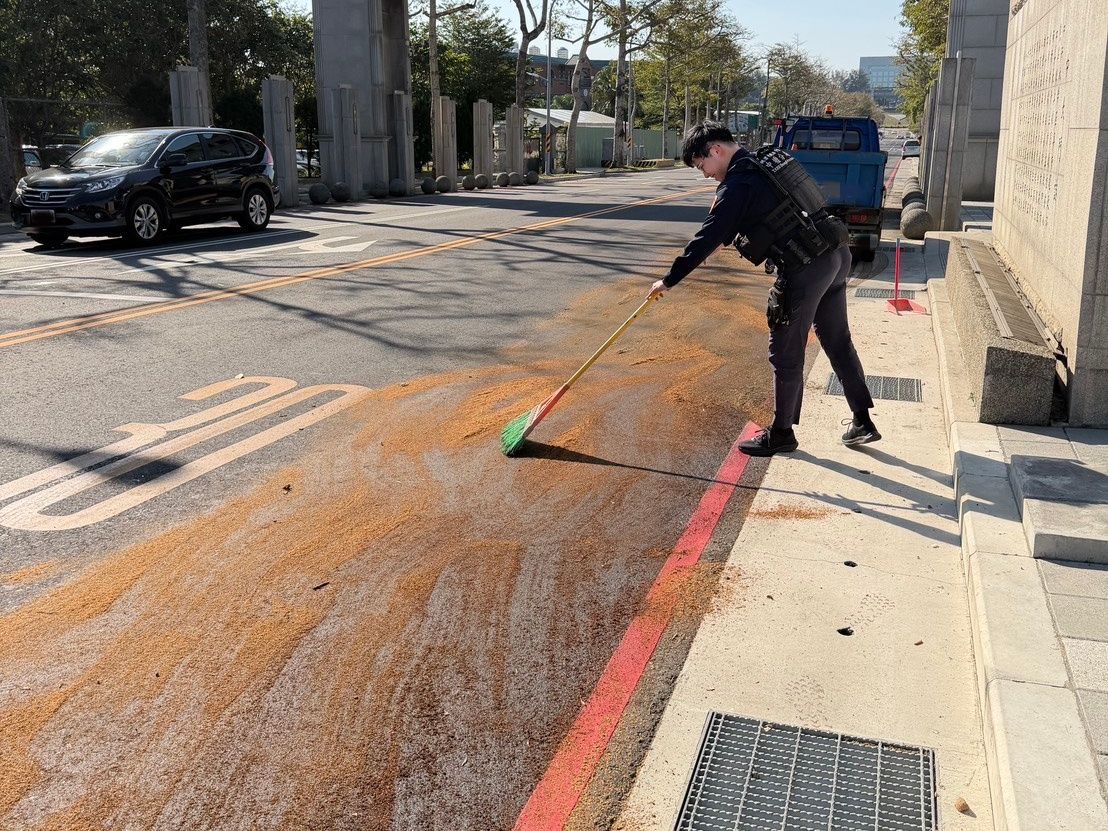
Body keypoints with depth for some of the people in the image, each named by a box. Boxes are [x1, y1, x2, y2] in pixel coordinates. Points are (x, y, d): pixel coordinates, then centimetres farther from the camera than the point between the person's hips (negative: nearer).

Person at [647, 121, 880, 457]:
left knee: (785, 354, 4)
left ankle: (781, 433, 17)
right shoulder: (771, 158, 13)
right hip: (836, 254, 9)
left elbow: (707, 239, -12)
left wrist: (669, 280, -4)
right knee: (838, 341, 18)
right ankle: (862, 422, 25)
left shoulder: (738, 185, -13)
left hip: (804, 270, -9)